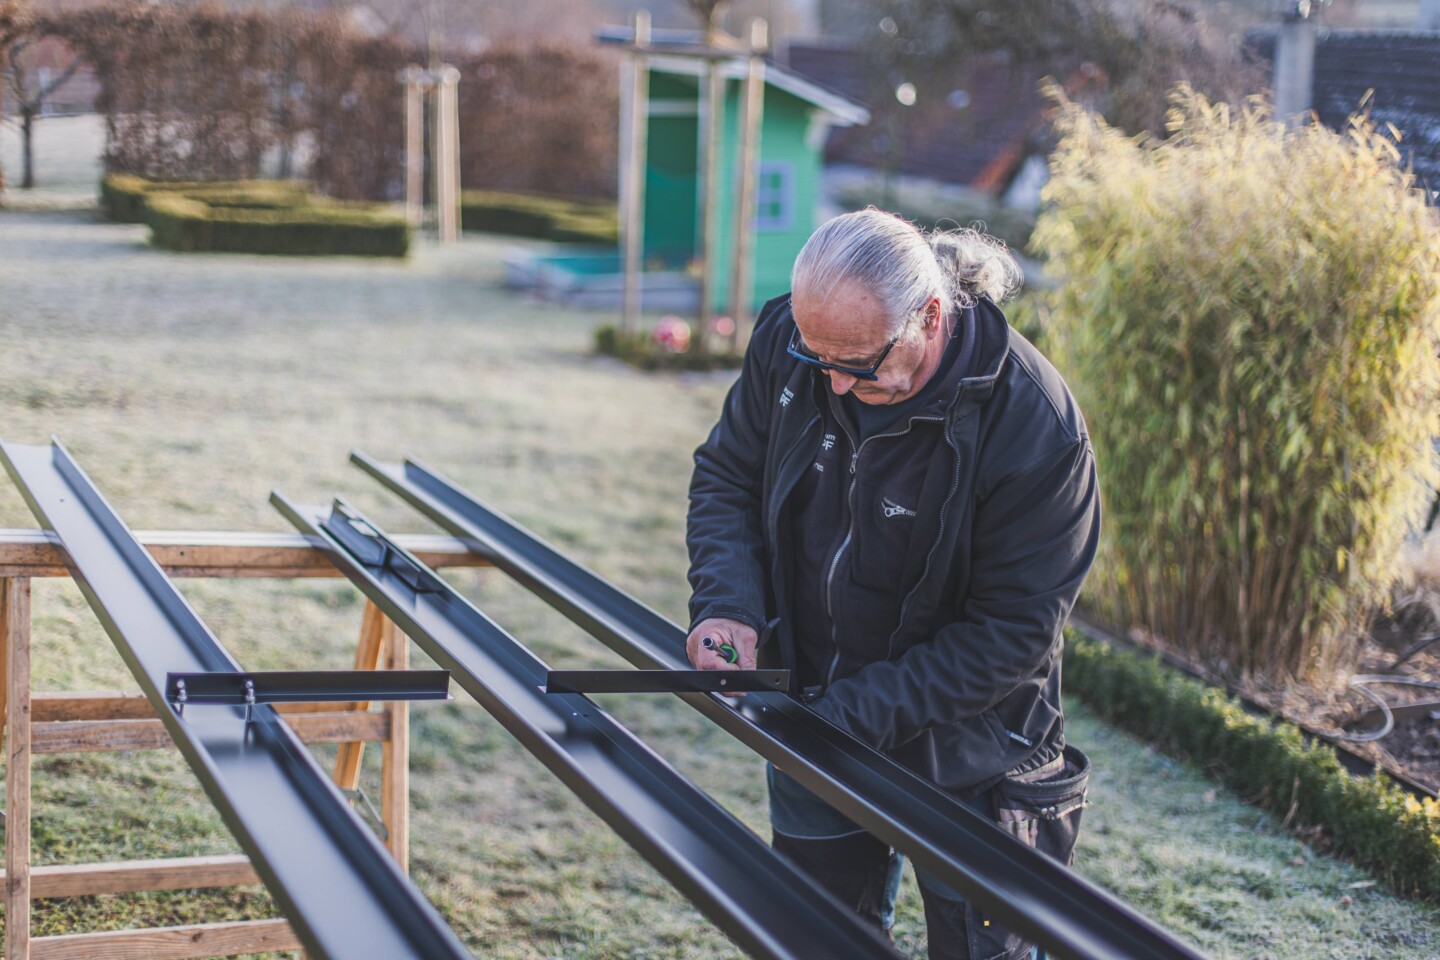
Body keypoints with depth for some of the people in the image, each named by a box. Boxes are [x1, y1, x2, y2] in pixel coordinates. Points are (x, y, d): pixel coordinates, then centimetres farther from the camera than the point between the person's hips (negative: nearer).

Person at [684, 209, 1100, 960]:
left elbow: (1014, 631, -23)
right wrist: (727, 605, -16)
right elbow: (725, 476, 2)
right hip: (813, 719, 5)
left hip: (964, 759, -5)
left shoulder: (1035, 428, -28)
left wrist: (855, 716, -25)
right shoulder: (785, 342, -14)